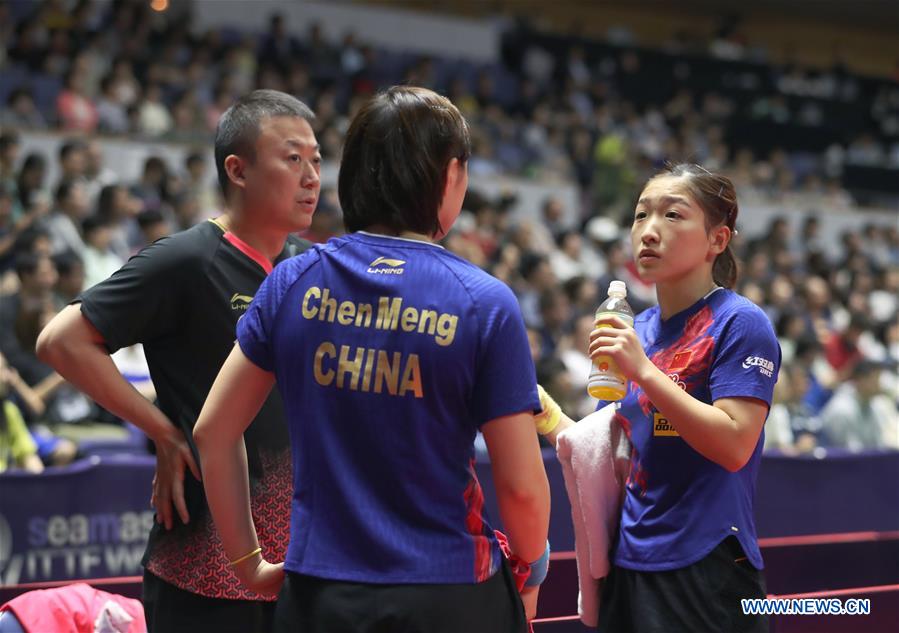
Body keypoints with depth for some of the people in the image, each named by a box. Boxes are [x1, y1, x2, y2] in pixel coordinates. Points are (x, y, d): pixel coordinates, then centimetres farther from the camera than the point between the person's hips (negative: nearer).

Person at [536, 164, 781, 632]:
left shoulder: (740, 324, -9)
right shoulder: (636, 330, 11)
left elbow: (734, 445, -20)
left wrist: (644, 371, -21)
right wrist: (545, 414, 1)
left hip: (706, 574, -6)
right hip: (628, 567, 6)